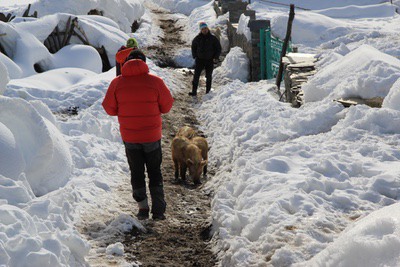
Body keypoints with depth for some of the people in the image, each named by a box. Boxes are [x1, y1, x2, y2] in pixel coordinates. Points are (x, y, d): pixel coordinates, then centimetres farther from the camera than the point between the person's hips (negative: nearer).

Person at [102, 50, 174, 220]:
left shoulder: (117, 82, -6)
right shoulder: (155, 81, -10)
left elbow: (109, 109, -2)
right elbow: (166, 106, -2)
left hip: (129, 137, 1)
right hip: (152, 136, -1)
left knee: (136, 172, 16)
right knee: (155, 172, 13)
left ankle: (143, 207, 13)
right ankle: (158, 209, 10)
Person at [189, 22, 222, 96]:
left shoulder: (213, 38, -2)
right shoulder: (197, 38, 1)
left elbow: (218, 48, 5)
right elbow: (193, 47, 16)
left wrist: (216, 57, -6)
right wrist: (194, 56, 5)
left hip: (210, 60, 0)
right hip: (199, 59, 1)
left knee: (209, 76, 8)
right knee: (196, 76, -4)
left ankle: (208, 92, 16)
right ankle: (194, 91, -1)